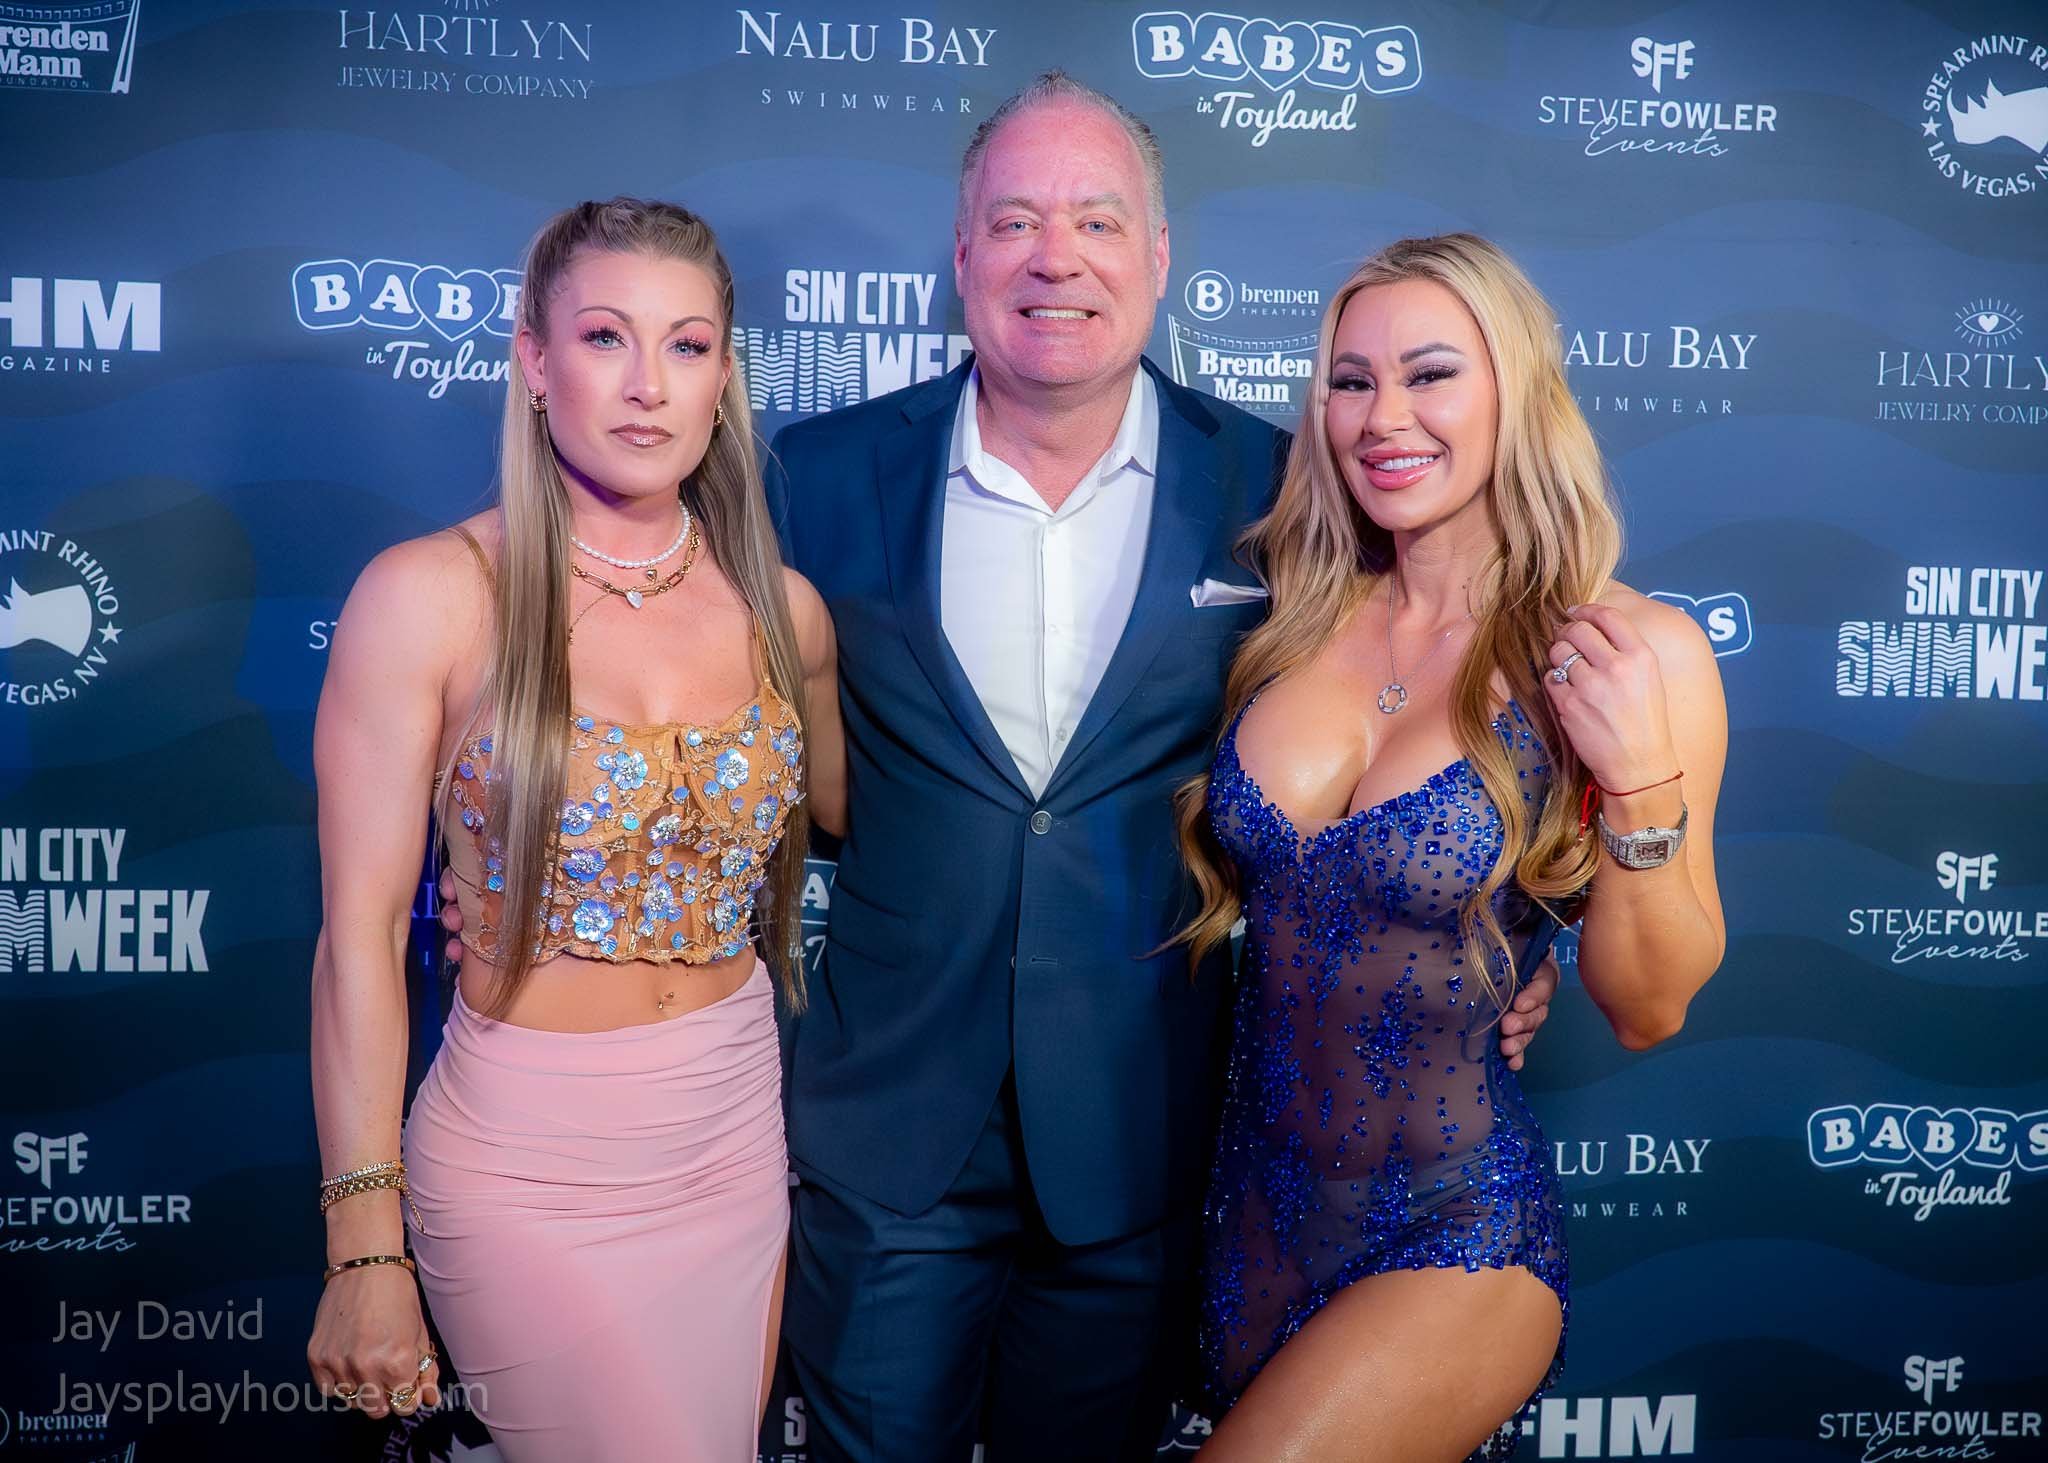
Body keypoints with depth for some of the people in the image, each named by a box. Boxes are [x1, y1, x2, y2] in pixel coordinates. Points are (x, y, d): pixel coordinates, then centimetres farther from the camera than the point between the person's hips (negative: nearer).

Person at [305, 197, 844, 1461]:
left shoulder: (782, 609, -1)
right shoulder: (432, 596, -12)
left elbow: (855, 827, 14)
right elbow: (359, 936, -11)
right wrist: (366, 1253, -12)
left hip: (739, 1138, 4)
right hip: (531, 1167, -4)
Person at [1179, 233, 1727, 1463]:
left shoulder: (1631, 654, -13)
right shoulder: (1304, 621, -2)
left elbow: (1649, 1010, -8)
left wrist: (1641, 787, -22)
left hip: (1454, 1241, -4)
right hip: (1257, 1211, 4)